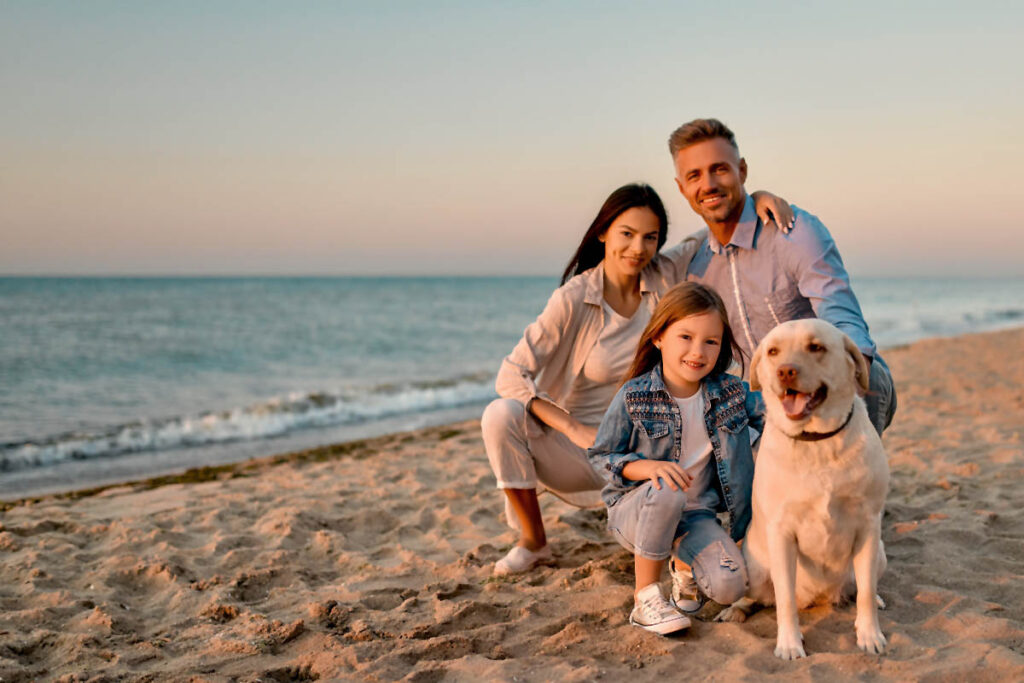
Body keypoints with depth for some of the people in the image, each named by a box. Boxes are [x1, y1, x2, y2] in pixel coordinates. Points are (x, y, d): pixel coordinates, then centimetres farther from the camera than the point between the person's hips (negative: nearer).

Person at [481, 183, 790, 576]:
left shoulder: (665, 277, -5)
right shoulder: (574, 298, -14)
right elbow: (511, 374, -18)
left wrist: (758, 197, -14)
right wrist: (573, 429, -27)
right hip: (581, 452, -2)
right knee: (501, 415, -30)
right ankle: (533, 541, -9)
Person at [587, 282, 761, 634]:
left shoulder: (731, 392, -4)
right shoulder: (633, 397, -14)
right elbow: (600, 456, -8)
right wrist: (648, 467, -25)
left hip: (696, 514, 3)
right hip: (634, 509, -3)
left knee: (729, 587, -20)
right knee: (666, 493, -39)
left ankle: (686, 562, 18)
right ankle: (646, 597, -18)